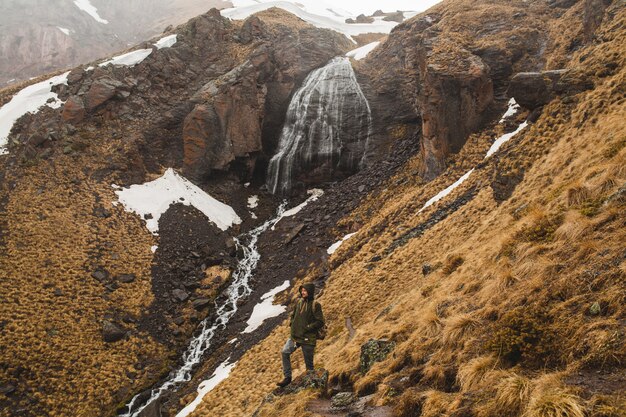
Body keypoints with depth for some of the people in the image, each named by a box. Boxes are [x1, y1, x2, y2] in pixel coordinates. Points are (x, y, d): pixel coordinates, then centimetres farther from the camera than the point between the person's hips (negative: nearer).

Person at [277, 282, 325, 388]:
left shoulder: (315, 305, -11)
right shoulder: (299, 301, 6)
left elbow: (320, 322, -14)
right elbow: (293, 314, 23)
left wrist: (307, 328, -16)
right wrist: (292, 323, 7)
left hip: (307, 338, -6)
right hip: (295, 336, 6)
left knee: (309, 364, 3)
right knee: (285, 352, -4)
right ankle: (287, 377, 6)